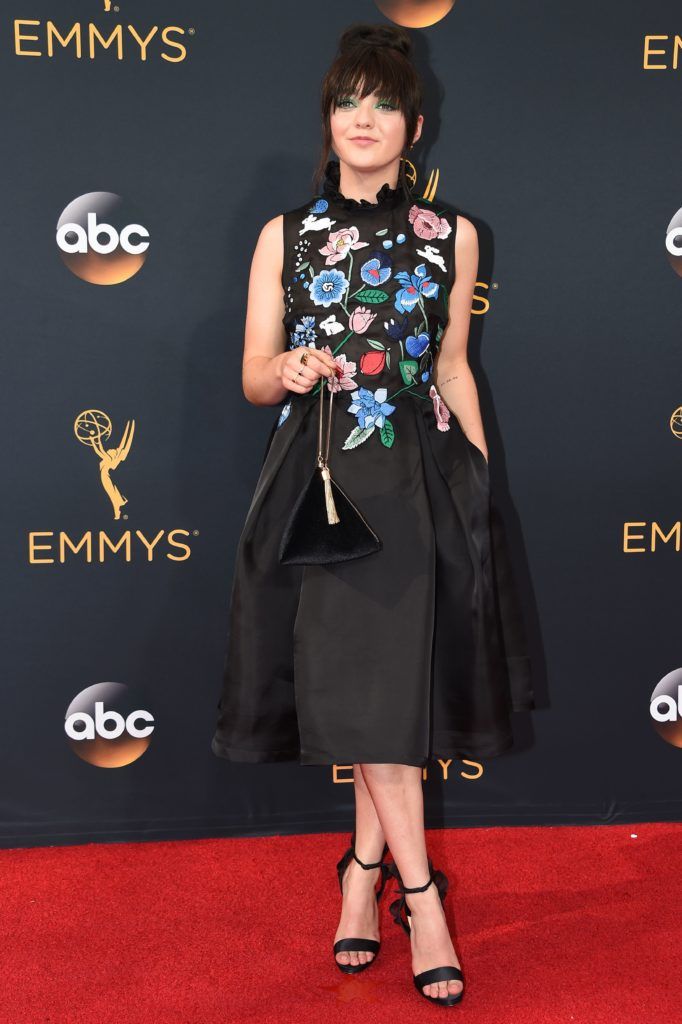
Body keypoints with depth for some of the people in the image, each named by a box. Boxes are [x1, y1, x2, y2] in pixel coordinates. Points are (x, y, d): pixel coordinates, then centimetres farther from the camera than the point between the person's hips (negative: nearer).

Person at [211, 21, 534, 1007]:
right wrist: (288, 371, -19)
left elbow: (453, 369, 12)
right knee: (358, 684, -3)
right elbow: (253, 377, 4)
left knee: (394, 678, 2)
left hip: (422, 479, 1)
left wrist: (483, 481, 8)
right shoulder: (285, 235, 3)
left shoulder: (452, 237, 6)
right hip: (323, 481, -1)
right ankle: (419, 893, 7)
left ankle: (367, 866, 22)